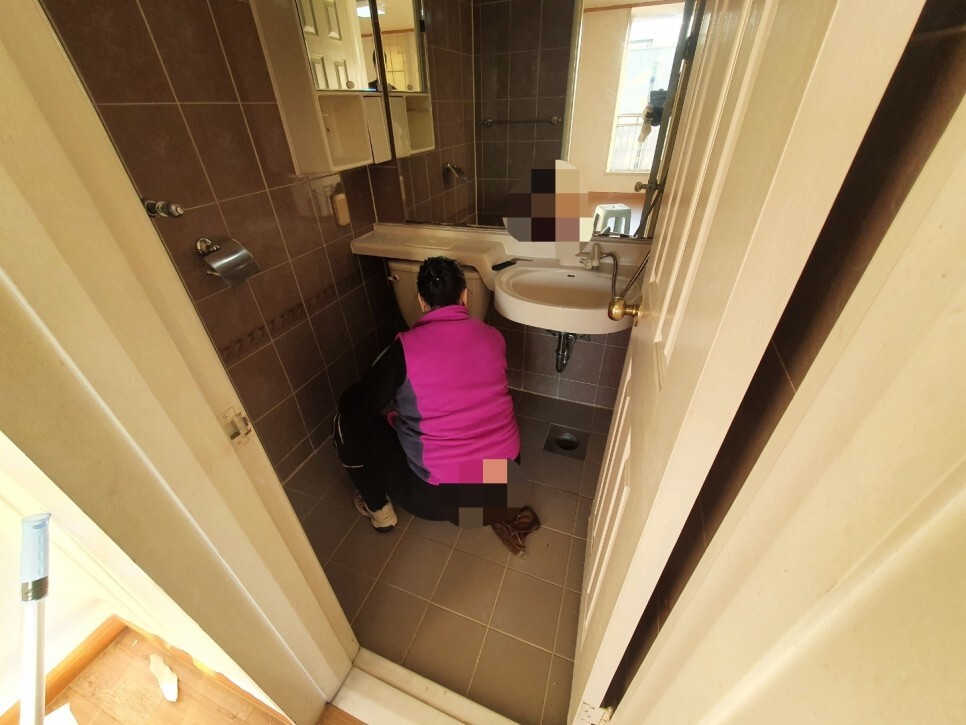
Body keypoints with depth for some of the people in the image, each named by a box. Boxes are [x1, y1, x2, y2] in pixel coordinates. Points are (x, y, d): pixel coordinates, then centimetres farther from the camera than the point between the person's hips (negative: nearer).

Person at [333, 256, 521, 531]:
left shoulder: (407, 347, -17)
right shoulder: (493, 337, -3)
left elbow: (353, 404, -6)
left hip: (441, 498, -5)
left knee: (347, 421, 7)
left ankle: (379, 508, 22)